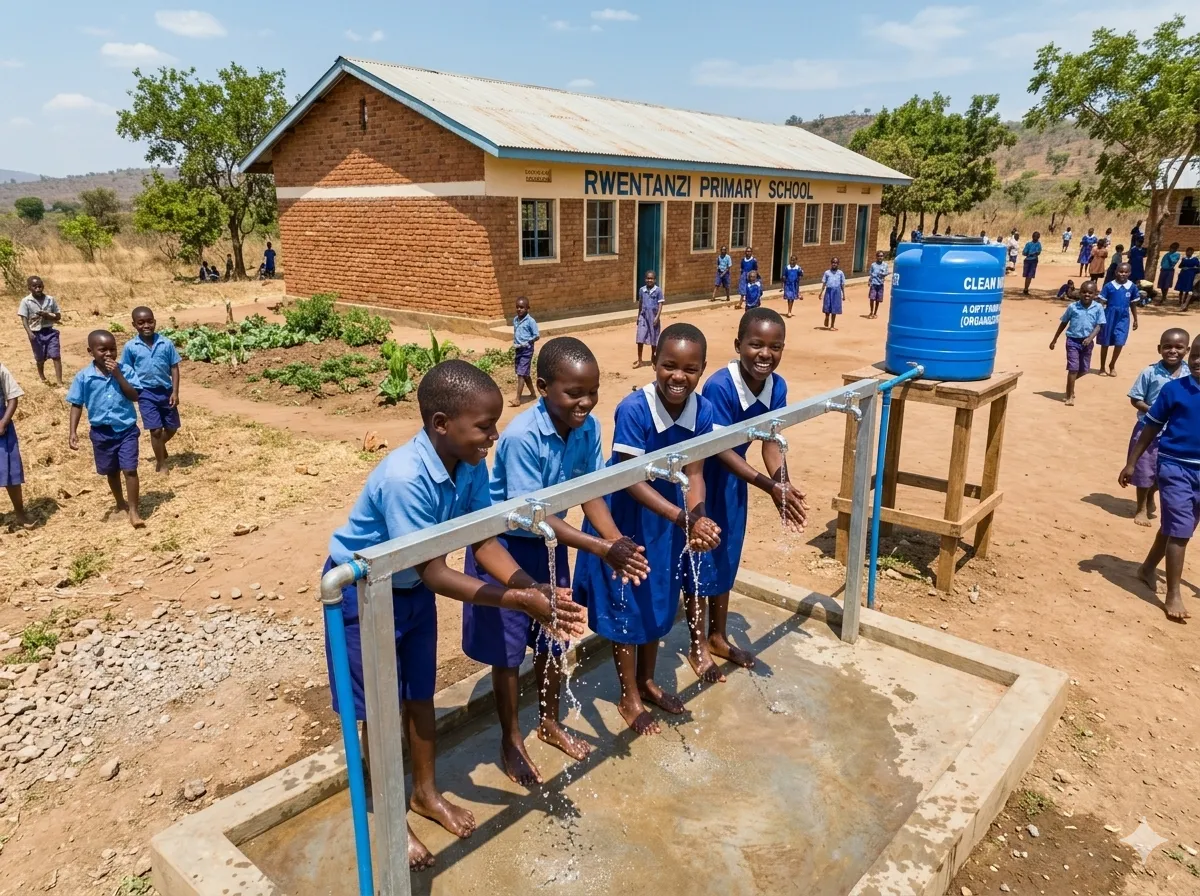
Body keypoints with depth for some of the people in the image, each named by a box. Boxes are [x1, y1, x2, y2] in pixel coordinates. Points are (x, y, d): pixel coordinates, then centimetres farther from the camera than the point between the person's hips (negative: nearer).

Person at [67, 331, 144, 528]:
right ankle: (120, 502, 39)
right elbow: (76, 405, -1)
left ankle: (133, 511, 1)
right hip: (101, 432, 2)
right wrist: (73, 431, -8)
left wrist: (118, 375, -22)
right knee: (112, 471, 17)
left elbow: (134, 397, -15)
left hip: (127, 429, -2)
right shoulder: (83, 377, -6)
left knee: (130, 470, -7)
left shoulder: (125, 370, -8)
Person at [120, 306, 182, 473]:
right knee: (156, 429, -4)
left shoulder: (166, 344, -4)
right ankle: (161, 464, 13)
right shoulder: (130, 347, -4)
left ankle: (160, 446, 43)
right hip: (146, 393, -2)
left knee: (172, 428, 11)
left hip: (166, 391, 2)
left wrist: (175, 392, -6)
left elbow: (174, 368, 0)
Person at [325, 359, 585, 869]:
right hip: (362, 590, -6)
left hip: (413, 589, 7)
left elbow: (484, 542, -11)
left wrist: (539, 590, -24)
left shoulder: (471, 465, -16)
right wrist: (521, 601, -37)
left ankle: (426, 793, 40)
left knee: (420, 695, 18)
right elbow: (435, 574, -36)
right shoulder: (404, 478, -38)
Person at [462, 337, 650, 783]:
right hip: (505, 544, -6)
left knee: (553, 638, 18)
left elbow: (591, 491, -7)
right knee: (507, 647, 8)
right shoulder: (521, 437, -32)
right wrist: (602, 549, -35)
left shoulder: (588, 428, -13)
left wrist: (619, 541, -24)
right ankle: (511, 739, 30)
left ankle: (549, 722, 41)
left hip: (549, 541, 6)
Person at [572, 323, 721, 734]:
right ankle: (629, 698, 28)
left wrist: (699, 519, -30)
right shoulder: (633, 409, -30)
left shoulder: (702, 410, -14)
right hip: (624, 517, -5)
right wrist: (684, 519, -37)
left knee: (660, 600, 20)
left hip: (664, 517, 6)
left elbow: (694, 474, -12)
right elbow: (631, 480, -30)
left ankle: (647, 681, 42)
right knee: (626, 605, 8)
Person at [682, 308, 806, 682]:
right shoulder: (719, 386, -31)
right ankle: (698, 646, 24)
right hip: (701, 478, -6)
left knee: (727, 557, 18)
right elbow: (721, 449, -31)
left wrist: (784, 485, -25)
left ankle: (718, 637, 37)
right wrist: (770, 487, -38)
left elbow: (771, 441, -7)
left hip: (733, 480, 7)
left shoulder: (777, 386, -11)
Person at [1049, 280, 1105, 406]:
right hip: (1073, 340, -2)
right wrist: (1054, 340, 9)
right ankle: (1070, 396, -2)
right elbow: (1063, 323, 6)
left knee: (1084, 369, 13)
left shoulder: (1098, 308, -3)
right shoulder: (1072, 306, -4)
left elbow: (1098, 325, -5)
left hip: (1087, 341, 3)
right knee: (1073, 368, -9)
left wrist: (1090, 338, -23)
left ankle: (1070, 385, 42)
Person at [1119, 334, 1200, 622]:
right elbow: (1151, 428, -1)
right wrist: (1131, 463, -1)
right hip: (1176, 466, -3)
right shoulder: (1174, 389, -7)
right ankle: (1173, 595, 3)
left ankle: (1148, 568, 39)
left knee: (1173, 527, 17)